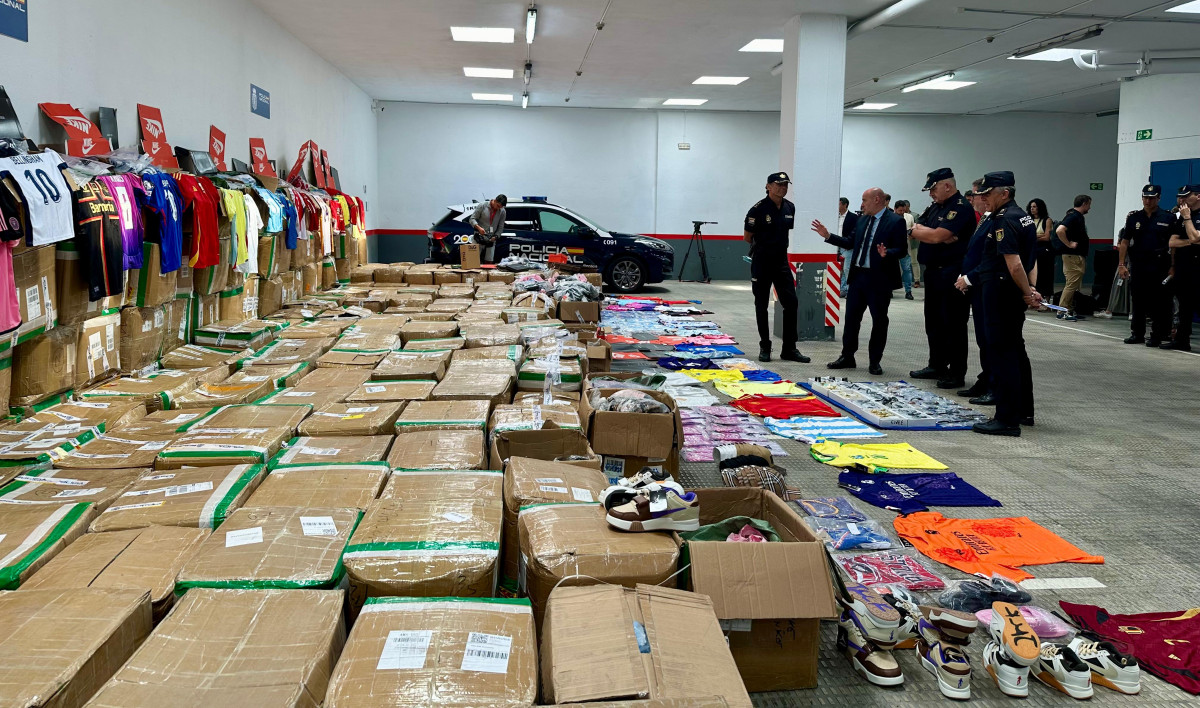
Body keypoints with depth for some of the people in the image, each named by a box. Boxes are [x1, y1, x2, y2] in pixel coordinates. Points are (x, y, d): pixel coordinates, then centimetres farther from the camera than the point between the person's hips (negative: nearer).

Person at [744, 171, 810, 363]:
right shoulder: (758, 209, -12)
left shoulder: (790, 208, 6)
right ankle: (765, 348, 14)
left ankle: (789, 349, 6)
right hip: (761, 263, -5)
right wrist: (765, 245, 7)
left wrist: (778, 245, 12)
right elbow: (747, 237, -4)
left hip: (782, 262, 5)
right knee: (762, 306, 4)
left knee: (791, 303, -1)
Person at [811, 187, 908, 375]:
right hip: (858, 275, 7)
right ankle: (847, 357, 20)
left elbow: (901, 249, -13)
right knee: (851, 317, 10)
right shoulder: (863, 220, 12)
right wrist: (828, 236, 9)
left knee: (879, 320, 4)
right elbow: (850, 242, 16)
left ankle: (875, 361, 15)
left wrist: (887, 253, -31)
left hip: (879, 279, -6)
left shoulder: (895, 221, -8)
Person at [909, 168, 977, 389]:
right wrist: (935, 234, -13)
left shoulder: (961, 207, -12)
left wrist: (925, 232, -1)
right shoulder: (934, 207, 16)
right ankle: (937, 366, 25)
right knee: (933, 321, 14)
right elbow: (915, 231, 4)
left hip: (952, 273, -9)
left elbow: (938, 236, -21)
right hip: (933, 272, 9)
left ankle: (957, 373, 1)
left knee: (953, 324, -5)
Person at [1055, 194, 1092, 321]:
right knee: (1072, 284, -9)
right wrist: (1069, 244, -21)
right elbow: (1059, 230, -29)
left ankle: (1070, 311, 16)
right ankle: (1062, 311, -6)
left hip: (1079, 256, 10)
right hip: (1073, 256, -10)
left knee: (1074, 285, 12)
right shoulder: (1073, 216, -15)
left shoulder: (1079, 216, 16)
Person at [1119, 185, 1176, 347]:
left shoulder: (1168, 218, 1)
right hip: (1137, 265, 3)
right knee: (1137, 301, 9)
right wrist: (1121, 264, 1)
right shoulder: (1133, 217, 8)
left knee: (1158, 303, -1)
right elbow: (1124, 242, 8)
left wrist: (1172, 267, -6)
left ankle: (1157, 336, 7)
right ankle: (1137, 333, 20)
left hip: (1159, 267, -3)